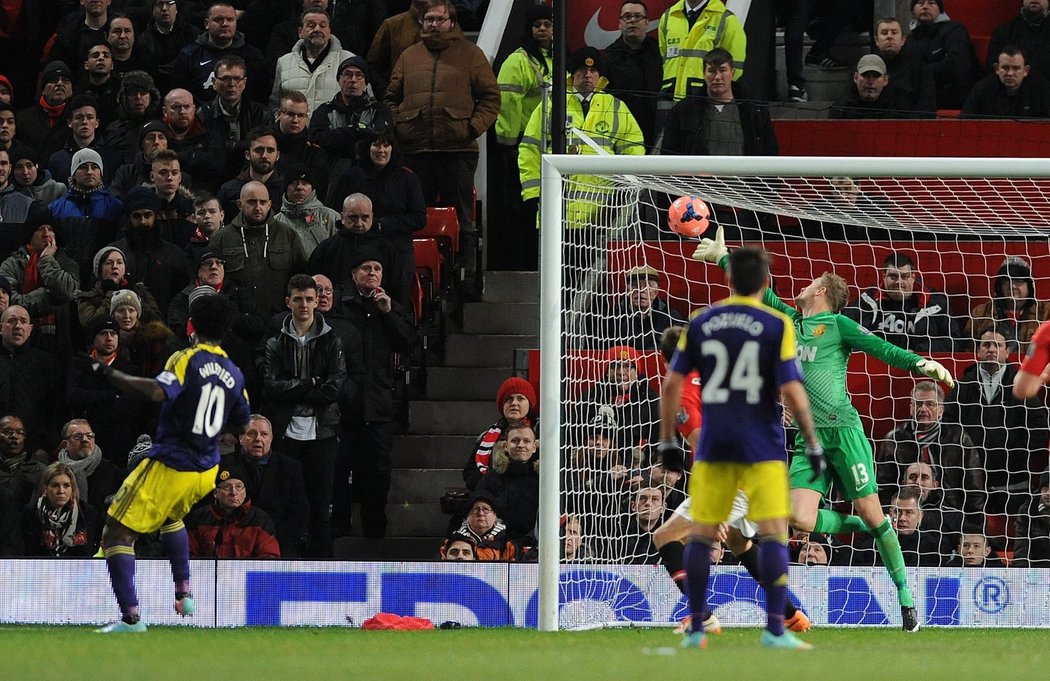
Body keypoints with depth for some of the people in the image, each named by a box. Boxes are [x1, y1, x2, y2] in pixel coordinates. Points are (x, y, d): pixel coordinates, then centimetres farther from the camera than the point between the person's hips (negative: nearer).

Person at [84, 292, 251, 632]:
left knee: (117, 534, -4)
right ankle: (184, 594, 31)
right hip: (206, 473, 7)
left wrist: (108, 373, -27)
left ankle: (131, 616, -16)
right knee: (170, 516, 37)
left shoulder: (186, 360, -13)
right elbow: (240, 424, 17)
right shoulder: (233, 373, 6)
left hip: (168, 469, -7)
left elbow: (157, 391, -32)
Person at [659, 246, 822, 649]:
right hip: (761, 448, -3)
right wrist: (812, 444, -4)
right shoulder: (776, 325, -5)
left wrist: (667, 442, 13)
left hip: (713, 449, 3)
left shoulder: (700, 324, 5)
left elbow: (672, 384, 4)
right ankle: (775, 629, -10)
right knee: (773, 534, -3)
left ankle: (695, 629, 10)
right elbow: (791, 391, -11)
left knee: (701, 535, 10)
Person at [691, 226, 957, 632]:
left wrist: (919, 363, -21)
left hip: (843, 430, -5)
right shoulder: (791, 321, 19)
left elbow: (881, 348, -5)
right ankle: (861, 528, 15)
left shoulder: (837, 325, 3)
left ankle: (905, 595, 3)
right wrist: (722, 257, 35)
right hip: (809, 438, 5)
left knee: (871, 513, -7)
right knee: (801, 518, -12)